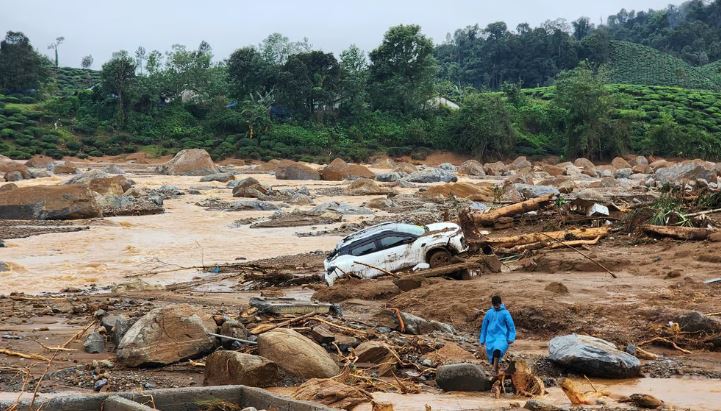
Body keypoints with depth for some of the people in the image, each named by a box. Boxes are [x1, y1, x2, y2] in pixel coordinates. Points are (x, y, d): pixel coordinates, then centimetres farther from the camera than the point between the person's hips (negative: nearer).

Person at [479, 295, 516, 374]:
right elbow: (484, 326, 15)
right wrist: (482, 340, 16)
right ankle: (496, 373, 25)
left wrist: (511, 338, -12)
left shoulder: (505, 313, -4)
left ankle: (495, 369, -33)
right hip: (490, 338, 4)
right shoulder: (489, 313, 7)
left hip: (501, 337, -4)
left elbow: (511, 326, -1)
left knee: (497, 350, -32)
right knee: (491, 355, 5)